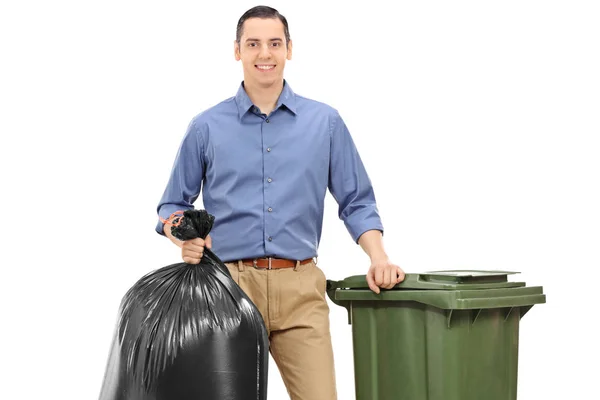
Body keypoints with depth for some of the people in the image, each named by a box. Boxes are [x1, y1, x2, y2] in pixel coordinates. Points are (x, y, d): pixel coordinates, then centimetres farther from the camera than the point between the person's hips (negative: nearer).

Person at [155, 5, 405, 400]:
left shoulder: (325, 122, 8)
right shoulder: (207, 127, 7)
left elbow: (356, 203, 10)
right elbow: (173, 204, 13)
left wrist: (379, 257, -6)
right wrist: (184, 236, -8)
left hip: (300, 291, 0)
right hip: (228, 286, 0)